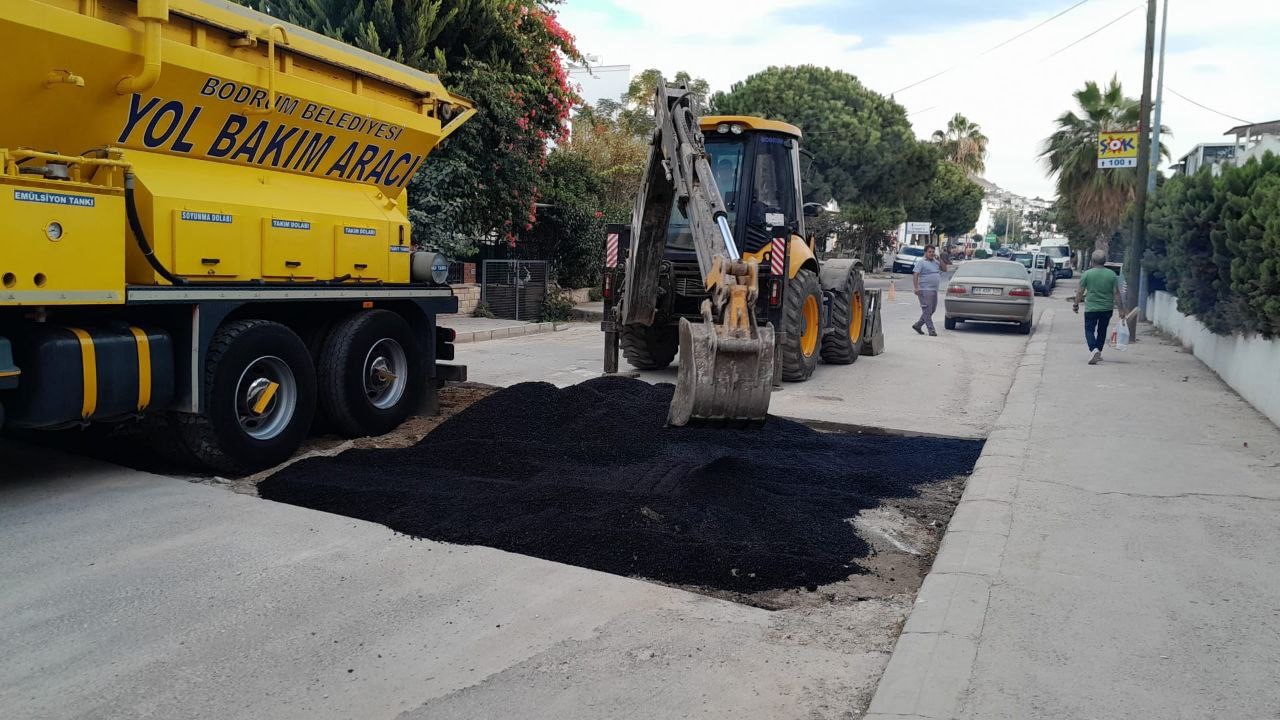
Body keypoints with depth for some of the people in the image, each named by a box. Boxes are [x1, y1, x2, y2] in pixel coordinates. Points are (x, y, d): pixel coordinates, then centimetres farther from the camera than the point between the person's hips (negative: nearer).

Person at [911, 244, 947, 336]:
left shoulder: (935, 262, 17)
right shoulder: (921, 262, -5)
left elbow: (944, 269, 14)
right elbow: (915, 275, -12)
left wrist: (939, 259, 4)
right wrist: (916, 288, -22)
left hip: (934, 291, 8)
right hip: (925, 290, -8)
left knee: (931, 310, 13)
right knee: (927, 310, -7)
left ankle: (917, 325, 23)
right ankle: (931, 330, -6)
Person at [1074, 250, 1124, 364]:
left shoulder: (1087, 274, -7)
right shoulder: (1112, 275, -1)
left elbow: (1080, 292, -4)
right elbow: (1116, 293, -1)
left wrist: (1076, 304, 9)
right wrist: (1120, 308, 4)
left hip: (1091, 308, -3)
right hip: (1107, 308, 3)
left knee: (1089, 329, 2)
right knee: (1102, 330, 17)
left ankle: (1093, 349, -22)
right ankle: (1098, 353, 24)